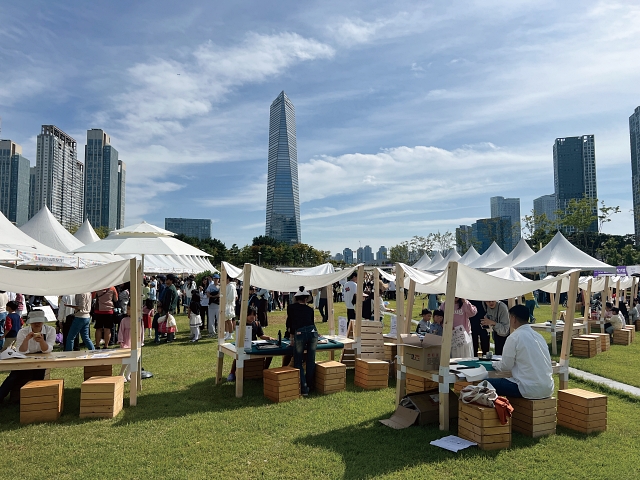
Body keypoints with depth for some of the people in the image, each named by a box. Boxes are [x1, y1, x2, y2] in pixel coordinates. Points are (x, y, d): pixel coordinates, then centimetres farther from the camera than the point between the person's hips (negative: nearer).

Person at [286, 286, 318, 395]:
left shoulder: (291, 307, 17)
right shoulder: (310, 309, 21)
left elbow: (289, 323, 21)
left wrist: (291, 336, 31)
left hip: (299, 333, -3)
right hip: (313, 332, 3)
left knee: (298, 363, 9)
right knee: (311, 361, 16)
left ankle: (304, 388, 1)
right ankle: (310, 386, 24)